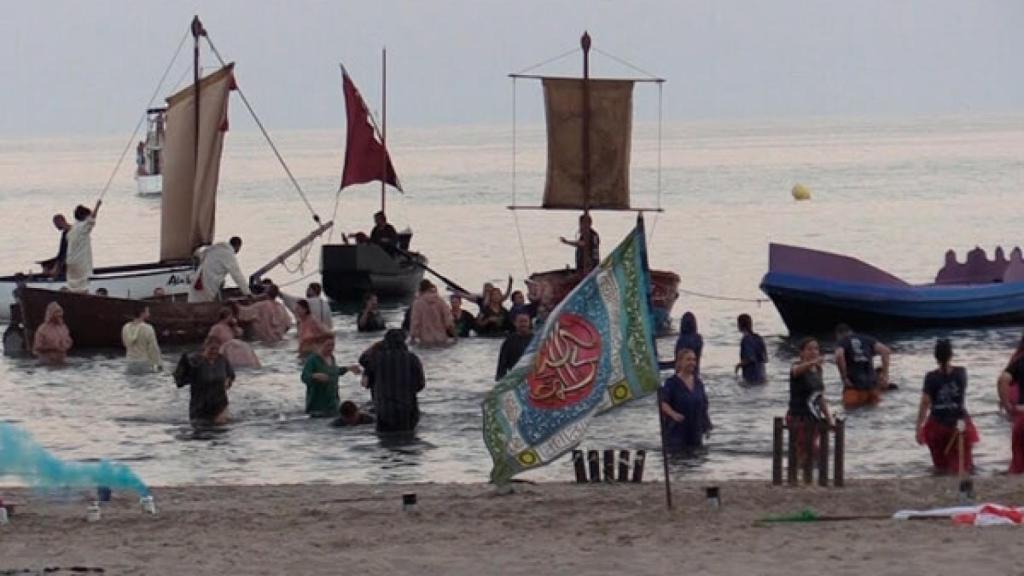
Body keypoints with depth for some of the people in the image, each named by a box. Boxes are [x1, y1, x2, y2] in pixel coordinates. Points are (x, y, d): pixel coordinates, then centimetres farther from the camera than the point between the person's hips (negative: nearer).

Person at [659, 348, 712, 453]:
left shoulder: (697, 382, 9)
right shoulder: (672, 382, -9)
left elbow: (704, 405, 15)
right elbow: (663, 402, -19)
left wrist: (707, 426, 13)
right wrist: (673, 414, -37)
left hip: (695, 431, 6)